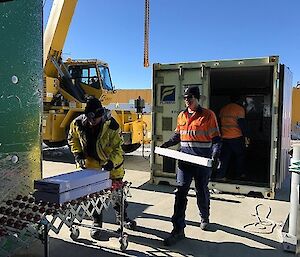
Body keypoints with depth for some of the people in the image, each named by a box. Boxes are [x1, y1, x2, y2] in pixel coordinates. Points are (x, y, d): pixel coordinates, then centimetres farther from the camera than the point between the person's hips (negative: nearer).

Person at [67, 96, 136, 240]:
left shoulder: (111, 125, -27)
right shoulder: (78, 123, -18)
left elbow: (118, 147, -21)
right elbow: (72, 139, 2)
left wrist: (111, 162, -36)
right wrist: (78, 154, -9)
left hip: (111, 163, -1)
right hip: (90, 163, 1)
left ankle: (122, 216, 38)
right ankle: (97, 223, 24)